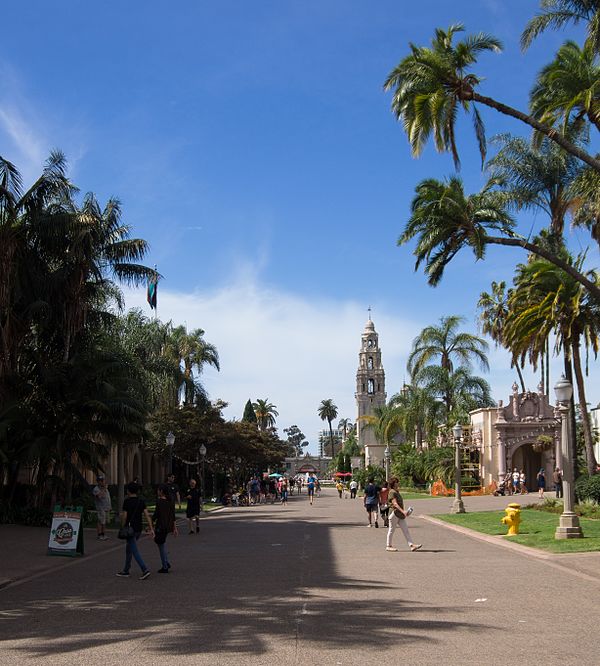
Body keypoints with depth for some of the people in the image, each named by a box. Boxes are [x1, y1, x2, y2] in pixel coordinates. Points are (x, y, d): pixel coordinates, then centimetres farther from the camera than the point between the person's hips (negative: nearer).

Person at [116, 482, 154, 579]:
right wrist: (151, 528, -5)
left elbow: (124, 516, -12)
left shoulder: (127, 502, -11)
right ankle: (125, 571, 25)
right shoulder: (141, 502, 5)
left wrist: (123, 528, 1)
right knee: (128, 549, 19)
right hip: (138, 529, 7)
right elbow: (147, 515, -3)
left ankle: (145, 569, -19)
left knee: (134, 551, -8)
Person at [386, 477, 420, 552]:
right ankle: (388, 546, 13)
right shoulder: (392, 492, -14)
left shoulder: (396, 492, 16)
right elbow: (395, 504, -24)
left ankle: (411, 545, -2)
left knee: (405, 530, 2)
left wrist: (404, 512, 18)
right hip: (394, 513, -9)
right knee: (391, 530, 2)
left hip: (400, 515, 9)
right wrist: (403, 511, -32)